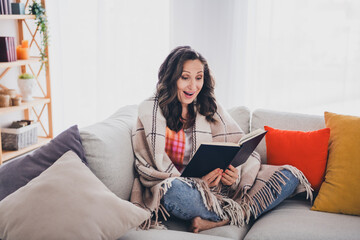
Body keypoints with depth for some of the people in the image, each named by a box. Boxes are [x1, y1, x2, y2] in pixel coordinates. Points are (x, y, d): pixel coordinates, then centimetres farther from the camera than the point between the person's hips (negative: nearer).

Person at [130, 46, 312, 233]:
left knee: (288, 175, -9)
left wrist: (234, 175, -16)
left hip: (215, 187, 5)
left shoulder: (211, 109, 13)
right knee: (174, 190, -41)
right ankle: (239, 214, -17)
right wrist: (196, 183, -22)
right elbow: (151, 169, -7)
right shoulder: (150, 110, 1)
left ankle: (219, 221, -27)